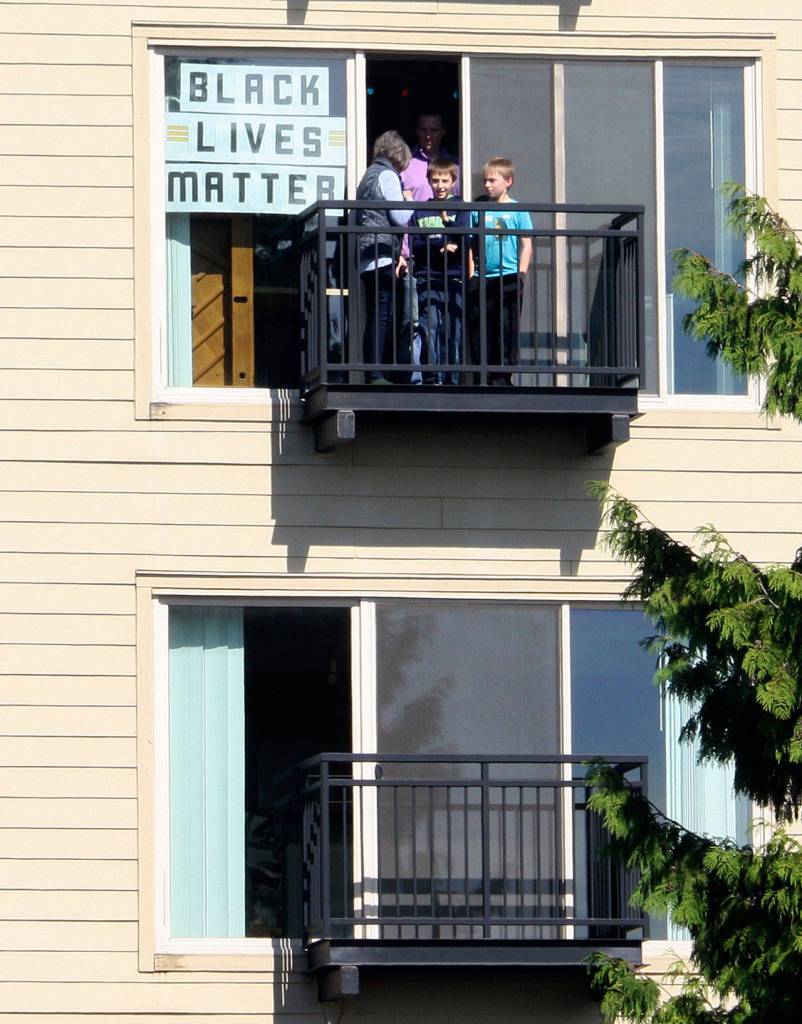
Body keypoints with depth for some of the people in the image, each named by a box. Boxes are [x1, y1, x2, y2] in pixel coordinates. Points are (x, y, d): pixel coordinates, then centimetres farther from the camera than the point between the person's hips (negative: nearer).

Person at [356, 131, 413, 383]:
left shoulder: (369, 175, 22)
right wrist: (411, 203, 7)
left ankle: (371, 374, 8)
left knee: (375, 317, 9)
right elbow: (400, 217, -12)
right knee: (382, 316, -10)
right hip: (383, 256, -9)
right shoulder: (387, 175, -6)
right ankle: (376, 374, -15)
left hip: (367, 258, 9)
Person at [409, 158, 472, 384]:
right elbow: (414, 245, 3)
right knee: (429, 331, -8)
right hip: (427, 281, 1)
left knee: (453, 332, -4)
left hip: (454, 280, -1)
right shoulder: (420, 211, 12)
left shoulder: (460, 209, 9)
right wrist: (441, 248, -9)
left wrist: (447, 220, -18)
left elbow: (464, 241, -4)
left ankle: (452, 380, 0)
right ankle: (431, 380, -6)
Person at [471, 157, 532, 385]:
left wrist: (521, 273, -7)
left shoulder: (517, 210, 2)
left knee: (507, 329, -2)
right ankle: (487, 378, 9)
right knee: (484, 331, 4)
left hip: (509, 278, -3)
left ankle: (503, 377, 1)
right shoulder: (479, 211, 10)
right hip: (484, 279, 3)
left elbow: (526, 244, 1)